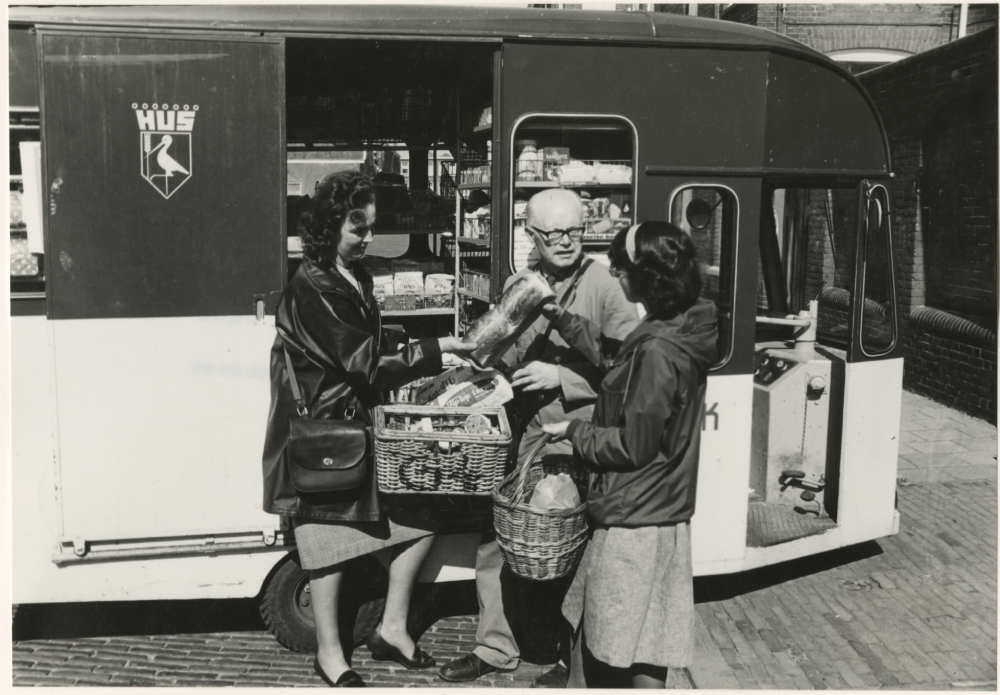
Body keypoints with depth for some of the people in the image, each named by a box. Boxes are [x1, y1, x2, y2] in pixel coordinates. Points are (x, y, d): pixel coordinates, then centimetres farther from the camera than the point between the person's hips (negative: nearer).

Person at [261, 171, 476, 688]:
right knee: (330, 534, 5)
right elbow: (366, 364, -23)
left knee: (420, 517, 7)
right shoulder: (311, 288, -19)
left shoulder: (355, 277, 10)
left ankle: (392, 628, 22)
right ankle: (329, 654, 23)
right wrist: (439, 349, -19)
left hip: (360, 422, 8)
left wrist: (428, 365, -1)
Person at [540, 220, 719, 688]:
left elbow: (633, 446, -20)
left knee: (638, 657, 6)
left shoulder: (657, 351, -24)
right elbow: (615, 364, 17)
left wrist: (573, 431, -6)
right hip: (650, 514, 9)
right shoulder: (675, 334, 5)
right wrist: (562, 318, 14)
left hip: (635, 524, -9)